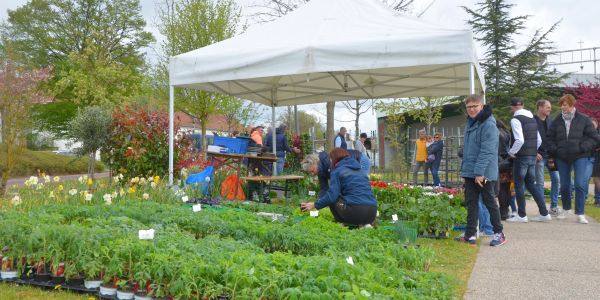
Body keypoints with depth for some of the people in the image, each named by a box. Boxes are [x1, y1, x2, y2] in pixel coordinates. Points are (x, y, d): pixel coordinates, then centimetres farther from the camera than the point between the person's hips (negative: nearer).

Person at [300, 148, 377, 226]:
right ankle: (365, 224, 9)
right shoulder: (359, 170, 24)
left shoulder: (337, 171, 3)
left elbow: (331, 195, -6)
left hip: (356, 211, -6)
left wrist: (315, 205, 8)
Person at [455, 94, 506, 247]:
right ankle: (470, 234, 15)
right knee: (471, 203, 9)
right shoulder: (469, 124, 14)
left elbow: (487, 151, -20)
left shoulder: (488, 124, -13)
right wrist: (464, 170, 17)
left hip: (484, 173, -8)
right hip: (469, 172, 8)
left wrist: (480, 171, -24)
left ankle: (499, 233, 15)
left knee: (489, 202, 3)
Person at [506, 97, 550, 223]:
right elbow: (539, 140, 15)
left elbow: (519, 140, -22)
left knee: (519, 185, 2)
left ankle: (521, 215, 8)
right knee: (530, 184, 15)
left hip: (522, 157, -8)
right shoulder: (532, 119, 14)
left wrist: (511, 152, -10)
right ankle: (544, 213, 14)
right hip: (533, 156, 8)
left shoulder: (515, 120, -12)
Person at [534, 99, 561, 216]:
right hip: (539, 156, -5)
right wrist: (534, 153, -15)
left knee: (556, 179, 3)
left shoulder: (550, 120, 10)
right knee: (540, 183, 0)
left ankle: (554, 206, 14)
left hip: (551, 155, 5)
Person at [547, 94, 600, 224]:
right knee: (564, 185, 10)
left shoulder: (583, 119, -1)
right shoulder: (557, 121, 6)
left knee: (580, 184, -11)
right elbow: (550, 138, 13)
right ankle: (566, 209, 32)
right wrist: (554, 150, -1)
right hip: (562, 158, 3)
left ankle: (580, 214, -1)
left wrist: (583, 148, -11)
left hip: (580, 157, -3)